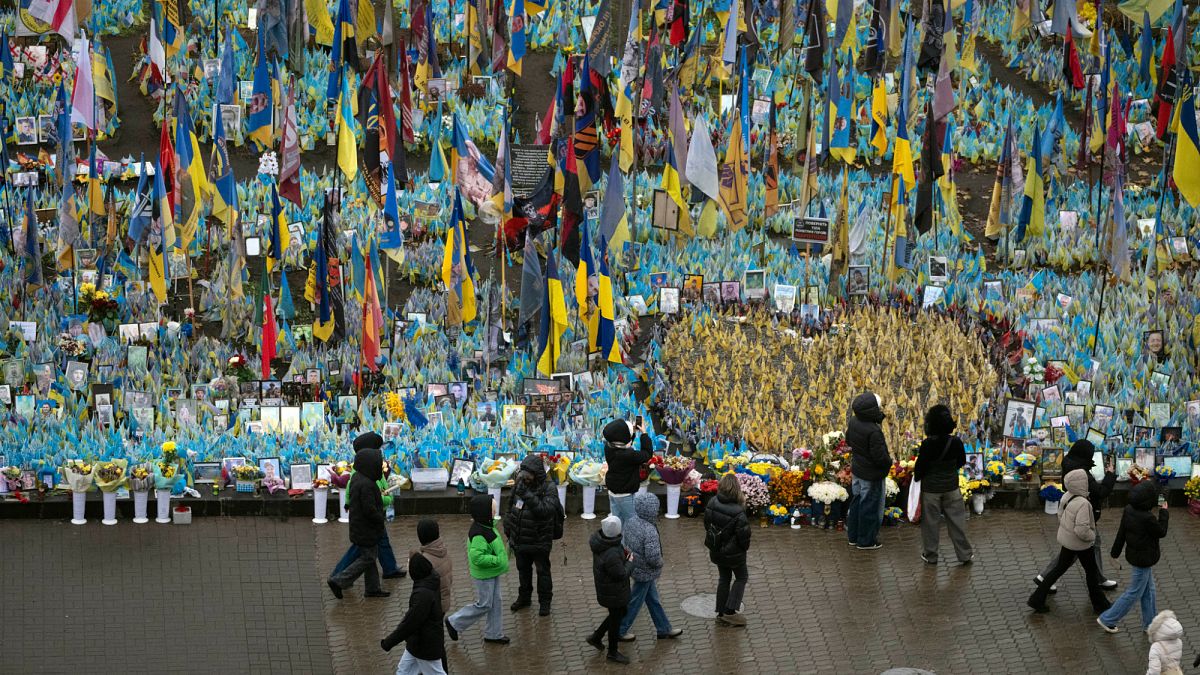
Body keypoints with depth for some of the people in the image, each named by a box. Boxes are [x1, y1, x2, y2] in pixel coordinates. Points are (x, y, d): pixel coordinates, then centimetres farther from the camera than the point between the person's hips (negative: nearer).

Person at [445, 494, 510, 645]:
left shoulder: (486, 527, 1)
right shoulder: (479, 535, -30)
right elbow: (477, 557, -33)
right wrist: (497, 560, -28)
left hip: (492, 573, 9)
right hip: (484, 576, -9)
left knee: (495, 603, 16)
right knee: (483, 605, 3)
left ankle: (494, 633, 28)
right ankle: (454, 623, 18)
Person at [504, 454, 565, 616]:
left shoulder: (548, 490, -20)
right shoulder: (519, 485, -2)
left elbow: (545, 510, -36)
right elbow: (511, 509, 11)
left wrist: (527, 495, -41)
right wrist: (508, 530, 15)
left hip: (540, 542, -6)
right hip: (520, 540, 6)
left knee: (543, 572, 11)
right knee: (523, 569, 23)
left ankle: (545, 602, 26)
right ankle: (524, 597, 41)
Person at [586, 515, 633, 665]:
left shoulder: (599, 539, -11)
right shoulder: (611, 554, -37)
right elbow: (621, 574, -28)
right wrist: (629, 562, -10)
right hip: (613, 593, -9)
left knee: (621, 613, 28)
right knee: (616, 619, 13)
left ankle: (596, 637, 38)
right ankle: (612, 652, 34)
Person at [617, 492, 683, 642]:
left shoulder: (631, 522, -7)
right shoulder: (649, 531, -33)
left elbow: (624, 540, 8)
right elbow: (653, 557, -32)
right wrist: (660, 563, -10)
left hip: (635, 566, 9)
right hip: (645, 572, -9)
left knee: (653, 600, 22)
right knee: (635, 602, 10)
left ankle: (664, 629, 37)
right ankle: (620, 631, 25)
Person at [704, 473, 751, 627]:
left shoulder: (712, 504, -12)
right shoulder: (737, 512, -31)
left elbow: (707, 524, 2)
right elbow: (743, 534, -22)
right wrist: (745, 546, 0)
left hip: (717, 549, 5)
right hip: (733, 551, -5)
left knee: (724, 578, 22)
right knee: (741, 577, 17)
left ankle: (721, 612, 28)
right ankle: (730, 611, 12)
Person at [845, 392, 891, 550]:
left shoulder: (854, 422, -6)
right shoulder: (873, 431, -32)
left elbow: (848, 440, 13)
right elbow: (880, 456, -28)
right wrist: (889, 462, -6)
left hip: (857, 471, 8)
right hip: (871, 475, -8)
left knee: (857, 503, 21)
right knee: (870, 507, 7)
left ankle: (854, 536, 33)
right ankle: (866, 541, 18)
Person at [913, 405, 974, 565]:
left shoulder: (927, 445, -23)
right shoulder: (956, 442, -12)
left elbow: (920, 467, -16)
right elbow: (962, 461, 3)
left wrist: (917, 477, 5)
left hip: (930, 487, -3)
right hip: (951, 487, 3)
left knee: (931, 522, 11)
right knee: (956, 520, 12)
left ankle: (930, 555, 21)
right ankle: (964, 554, 17)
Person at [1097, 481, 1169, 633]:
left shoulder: (1128, 510, -8)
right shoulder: (1147, 518, -33)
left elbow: (1121, 532, 3)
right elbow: (1161, 532, -14)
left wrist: (1115, 552, 14)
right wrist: (1163, 513, -2)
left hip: (1133, 555, 9)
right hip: (1143, 561, -9)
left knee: (1149, 590, 23)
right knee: (1134, 593, 8)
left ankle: (1150, 623, 36)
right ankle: (1107, 619, 16)